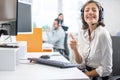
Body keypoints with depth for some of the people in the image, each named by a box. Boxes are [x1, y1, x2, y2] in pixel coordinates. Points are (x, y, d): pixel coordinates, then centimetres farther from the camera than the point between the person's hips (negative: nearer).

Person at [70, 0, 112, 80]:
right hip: (84, 72, 5)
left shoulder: (103, 34, -18)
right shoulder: (82, 33, 0)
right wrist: (75, 49, -17)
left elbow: (106, 69, -16)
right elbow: (80, 62, -1)